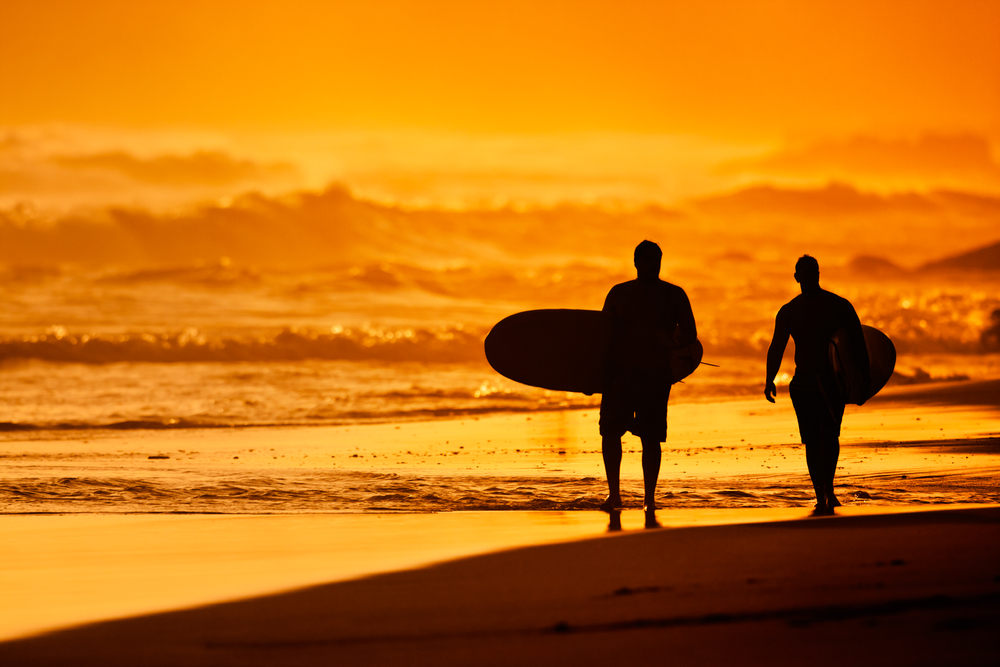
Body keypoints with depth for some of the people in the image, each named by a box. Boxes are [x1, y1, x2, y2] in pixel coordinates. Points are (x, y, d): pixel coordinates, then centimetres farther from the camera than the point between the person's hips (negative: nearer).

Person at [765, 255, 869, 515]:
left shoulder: (840, 306, 2)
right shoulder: (788, 312, 7)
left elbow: (858, 342, 0)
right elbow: (776, 347, 0)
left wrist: (865, 376, -8)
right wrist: (770, 380, -12)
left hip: (834, 379, -2)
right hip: (804, 382, 2)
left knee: (829, 431, -16)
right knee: (811, 440, 4)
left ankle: (828, 488, -22)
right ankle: (821, 497, 9)